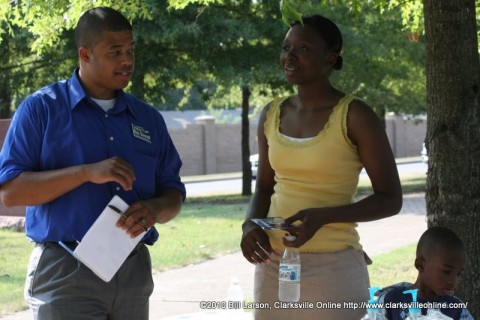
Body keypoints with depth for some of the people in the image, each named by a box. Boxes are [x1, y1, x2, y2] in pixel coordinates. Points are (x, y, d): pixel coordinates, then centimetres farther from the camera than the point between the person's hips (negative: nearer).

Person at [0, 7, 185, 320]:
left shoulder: (148, 119, 12)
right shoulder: (41, 109, -2)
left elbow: (174, 196, 14)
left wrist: (154, 210, -11)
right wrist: (87, 172, -20)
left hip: (134, 270, 5)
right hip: (66, 270, -5)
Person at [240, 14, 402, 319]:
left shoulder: (355, 116, -10)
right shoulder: (272, 115, 6)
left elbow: (391, 199, -8)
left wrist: (322, 216, -21)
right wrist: (251, 225, -4)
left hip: (333, 268, -5)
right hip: (274, 266, 5)